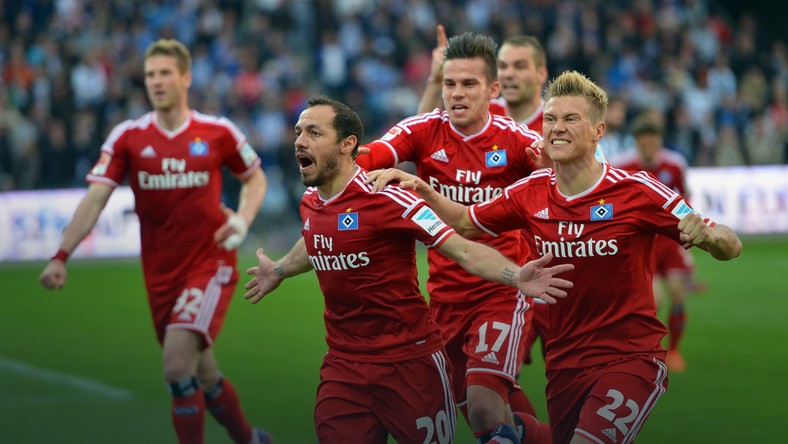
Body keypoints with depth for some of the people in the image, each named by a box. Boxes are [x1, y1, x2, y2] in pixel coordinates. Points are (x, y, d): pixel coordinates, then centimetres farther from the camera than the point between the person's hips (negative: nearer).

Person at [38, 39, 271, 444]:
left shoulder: (218, 132, -4)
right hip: (160, 273, 3)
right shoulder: (127, 137, -2)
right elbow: (95, 198, -10)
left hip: (210, 263, -3)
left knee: (177, 363, -22)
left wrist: (242, 219, -7)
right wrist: (61, 256, -21)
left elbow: (255, 178, 13)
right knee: (204, 380, 12)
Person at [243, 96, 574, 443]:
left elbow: (463, 250, -19)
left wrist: (516, 276, -35)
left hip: (409, 362, -6)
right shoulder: (310, 202, 4)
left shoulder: (385, 199, -17)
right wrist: (278, 271, 45)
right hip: (342, 367, 6)